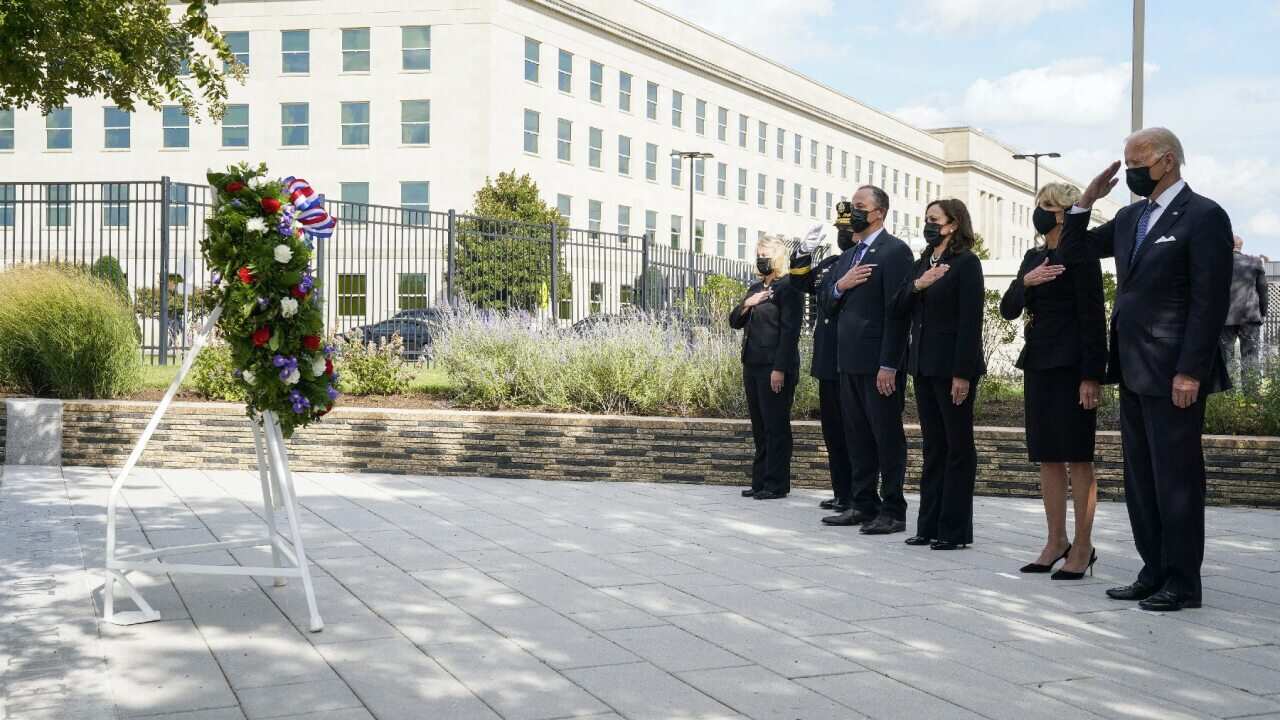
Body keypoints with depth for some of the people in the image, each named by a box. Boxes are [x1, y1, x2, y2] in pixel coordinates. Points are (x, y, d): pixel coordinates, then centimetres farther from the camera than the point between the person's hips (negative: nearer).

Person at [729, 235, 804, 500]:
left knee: (775, 426, -3)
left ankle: (776, 484, 2)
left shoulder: (788, 288, -8)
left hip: (775, 368, -8)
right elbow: (734, 322, 19)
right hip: (752, 366, 8)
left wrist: (780, 369, -19)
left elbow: (790, 331, -14)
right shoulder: (756, 288, 18)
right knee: (759, 427, 12)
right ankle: (760, 481, 18)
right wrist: (746, 305, -2)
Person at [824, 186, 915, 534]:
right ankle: (864, 505, 21)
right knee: (858, 438, 13)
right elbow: (831, 310, 18)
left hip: (879, 363, -8)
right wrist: (840, 286, -4)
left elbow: (897, 311, -15)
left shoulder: (894, 251, -9)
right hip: (849, 362, 8)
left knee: (888, 437, -1)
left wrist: (888, 365, -20)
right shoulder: (847, 257, 17)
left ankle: (893, 512, 5)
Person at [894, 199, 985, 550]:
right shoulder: (922, 264, 15)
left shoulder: (966, 263, -7)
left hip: (952, 366, -7)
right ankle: (930, 525, 16)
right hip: (923, 366, 7)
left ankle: (955, 530, 5)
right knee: (933, 448, 11)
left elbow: (970, 320, -13)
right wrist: (916, 286, -9)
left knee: (958, 448, 1)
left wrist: (962, 373, -18)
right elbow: (898, 311, 10)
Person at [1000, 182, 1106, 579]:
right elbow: (1008, 309, 10)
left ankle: (1083, 547, 4)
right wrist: (1025, 282, -10)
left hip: (1070, 366, -7)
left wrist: (1092, 376, -16)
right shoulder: (1034, 257, 15)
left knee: (1077, 458, -2)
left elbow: (1093, 317, -11)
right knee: (1047, 457, 10)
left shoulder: (1080, 255, -7)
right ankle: (1056, 541, 18)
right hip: (1037, 364, 8)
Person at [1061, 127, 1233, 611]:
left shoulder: (1203, 216, -9)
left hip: (1172, 373, -8)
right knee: (1141, 479, 12)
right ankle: (1154, 574, 21)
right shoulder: (1130, 218, 14)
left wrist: (1189, 372, -19)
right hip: (1134, 371, 8)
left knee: (1175, 479, -2)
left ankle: (1182, 583, 7)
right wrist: (1087, 200, 6)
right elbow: (1074, 250, 22)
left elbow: (1210, 301, -14)